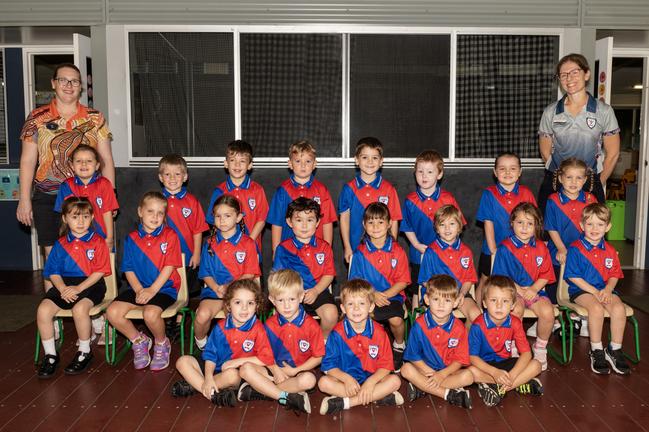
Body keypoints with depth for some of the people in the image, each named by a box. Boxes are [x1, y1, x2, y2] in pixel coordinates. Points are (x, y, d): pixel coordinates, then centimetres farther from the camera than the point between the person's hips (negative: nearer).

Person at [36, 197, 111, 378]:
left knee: (79, 309, -33)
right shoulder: (60, 244, 12)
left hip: (90, 284, -4)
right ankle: (50, 354, -1)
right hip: (65, 284, 4)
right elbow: (53, 272, 9)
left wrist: (78, 288, -16)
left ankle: (84, 352, -10)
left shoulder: (97, 242, -1)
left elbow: (99, 271, -7)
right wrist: (63, 289, -11)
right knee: (43, 310, -19)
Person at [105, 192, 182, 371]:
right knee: (112, 312, -17)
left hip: (164, 288, -4)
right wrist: (139, 290, -12)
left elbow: (169, 267, -9)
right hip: (138, 288, 4)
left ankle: (162, 343, 2)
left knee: (151, 313, -32)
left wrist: (152, 290, -17)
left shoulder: (170, 236, -3)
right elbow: (129, 269, 4)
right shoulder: (132, 239, 7)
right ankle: (139, 340, 9)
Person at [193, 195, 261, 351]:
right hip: (214, 289, 2)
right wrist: (216, 288, -10)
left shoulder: (248, 243, 5)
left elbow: (249, 275, 1)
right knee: (202, 316, -28)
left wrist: (229, 287, -14)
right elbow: (205, 274, 10)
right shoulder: (210, 243, 12)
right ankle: (201, 343, 4)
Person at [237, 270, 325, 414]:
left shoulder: (311, 325, -10)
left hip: (300, 371, -3)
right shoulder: (270, 324, 0)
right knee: (246, 368, -22)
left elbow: (318, 357, -5)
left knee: (309, 380, -37)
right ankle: (286, 397, -29)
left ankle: (260, 390, -26)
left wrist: (294, 371, -13)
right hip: (275, 370, 3)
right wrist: (275, 370, -14)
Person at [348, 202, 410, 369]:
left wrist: (384, 295, -16)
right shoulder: (360, 252, 1)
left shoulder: (397, 251, -1)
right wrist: (373, 295, -15)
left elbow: (402, 281, -1)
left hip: (392, 295, 0)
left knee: (396, 320, -27)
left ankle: (399, 345, 8)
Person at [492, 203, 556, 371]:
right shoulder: (505, 248, -3)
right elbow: (501, 277, -4)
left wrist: (534, 289, -11)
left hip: (535, 290, 3)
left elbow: (545, 275, 7)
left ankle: (540, 348, 2)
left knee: (548, 312, -25)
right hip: (512, 290, -3)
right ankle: (514, 347, -8)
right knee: (516, 310, -33)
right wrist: (520, 290, -14)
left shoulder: (541, 247, 7)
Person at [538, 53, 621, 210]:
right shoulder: (550, 112, 3)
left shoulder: (604, 111, -1)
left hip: (590, 184, -1)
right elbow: (545, 152, 8)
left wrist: (598, 183, 6)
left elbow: (612, 153, 4)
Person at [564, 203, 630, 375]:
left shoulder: (610, 251, 10)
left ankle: (615, 350, -9)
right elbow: (573, 277, -9)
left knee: (619, 308, -25)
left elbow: (614, 275, 11)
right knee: (596, 308, -33)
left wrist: (608, 289, -11)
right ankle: (596, 351, -17)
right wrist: (594, 291, -14)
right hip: (581, 290, -4)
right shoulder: (575, 249, -6)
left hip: (604, 289, 5)